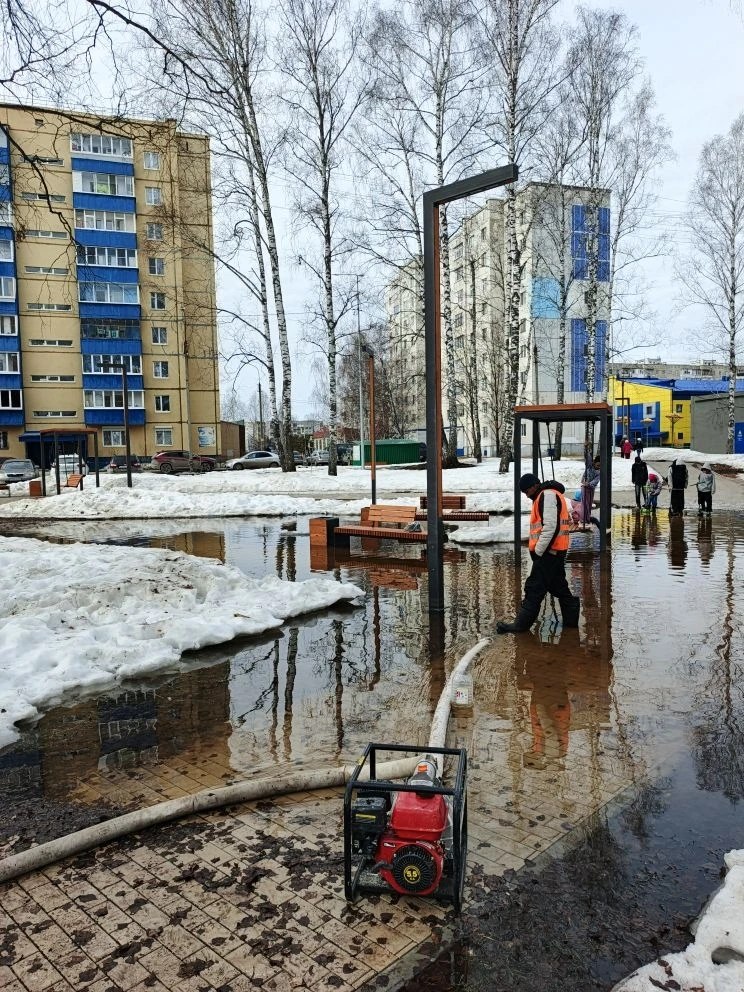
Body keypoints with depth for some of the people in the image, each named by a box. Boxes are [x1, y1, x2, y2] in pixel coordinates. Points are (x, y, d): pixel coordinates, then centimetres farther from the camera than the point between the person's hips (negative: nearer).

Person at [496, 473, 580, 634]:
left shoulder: (547, 495, -13)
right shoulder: (553, 495, 19)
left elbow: (550, 527, -22)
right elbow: (567, 522, 22)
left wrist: (538, 551, -18)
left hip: (548, 552, -11)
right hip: (556, 552, 11)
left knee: (535, 589, -6)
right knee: (559, 587, 16)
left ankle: (521, 625, -2)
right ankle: (571, 620, 22)